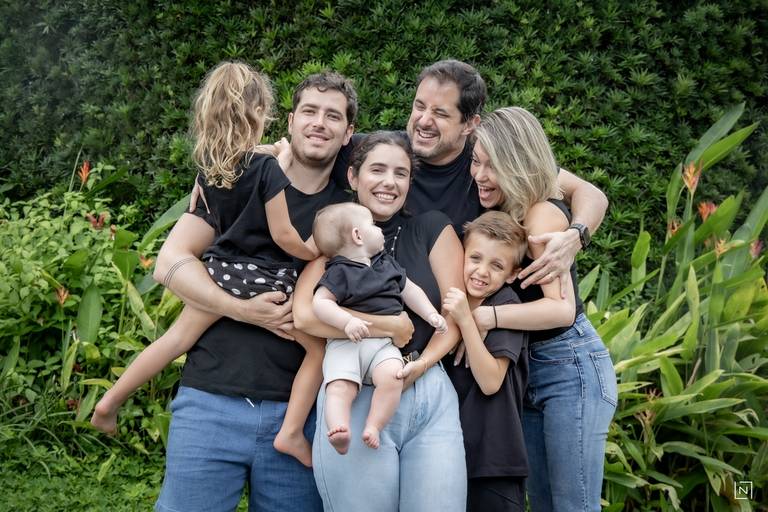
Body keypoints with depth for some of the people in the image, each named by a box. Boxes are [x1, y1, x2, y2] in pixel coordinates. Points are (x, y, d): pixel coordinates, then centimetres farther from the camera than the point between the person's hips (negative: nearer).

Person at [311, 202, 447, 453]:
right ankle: (339, 431, -42)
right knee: (340, 386, -28)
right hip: (345, 342, -3)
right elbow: (320, 302, -9)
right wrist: (348, 321, -23)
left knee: (392, 376, -28)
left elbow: (410, 290, 30)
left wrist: (431, 314, 17)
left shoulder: (387, 263, 23)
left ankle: (373, 426, -21)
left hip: (383, 342, 4)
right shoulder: (338, 272, 2)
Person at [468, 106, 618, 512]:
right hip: (528, 369, 9)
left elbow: (561, 307, -27)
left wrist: (484, 316, -34)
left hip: (571, 368, -9)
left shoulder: (543, 212, -17)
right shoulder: (503, 215, 7)